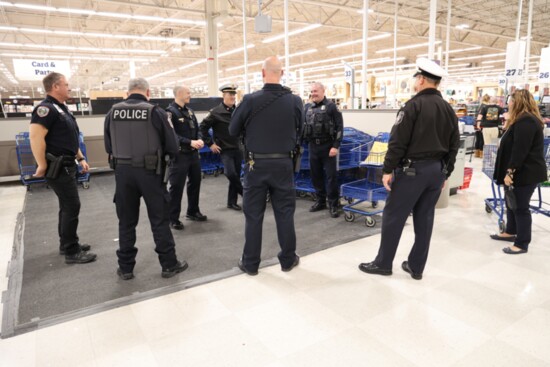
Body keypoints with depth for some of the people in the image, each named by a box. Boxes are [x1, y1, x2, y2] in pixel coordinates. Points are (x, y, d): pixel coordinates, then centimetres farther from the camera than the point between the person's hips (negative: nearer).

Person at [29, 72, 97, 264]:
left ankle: (66, 244, 28)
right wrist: (42, 165, -24)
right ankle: (72, 251, 1)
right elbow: (35, 136, -26)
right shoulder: (46, 108, -16)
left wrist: (80, 158, 18)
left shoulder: (62, 108, 16)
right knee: (72, 206, -8)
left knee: (67, 206, 16)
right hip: (57, 167, -10)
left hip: (67, 165, 10)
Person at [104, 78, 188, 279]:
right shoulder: (156, 112, -8)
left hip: (123, 172, 3)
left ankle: (125, 267, 22)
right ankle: (169, 264, 16)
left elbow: (108, 147, 8)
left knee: (126, 221, 13)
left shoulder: (113, 113, 2)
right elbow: (172, 147, -6)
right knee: (159, 219, 7)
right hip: (150, 172, -3)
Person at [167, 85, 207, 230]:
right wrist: (190, 142, -23)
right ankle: (173, 218, 7)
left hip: (193, 153, 8)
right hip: (179, 155, -8)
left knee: (195, 182, 16)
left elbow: (197, 129, 15)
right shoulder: (170, 112, -11)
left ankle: (193, 211, 31)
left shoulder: (189, 111, 13)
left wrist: (199, 139, -6)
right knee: (177, 186, -3)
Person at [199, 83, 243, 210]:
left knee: (236, 175, 7)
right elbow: (203, 127, -4)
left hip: (237, 148, 5)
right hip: (224, 149, -5)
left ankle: (232, 202, 19)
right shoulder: (216, 112, -8)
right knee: (231, 173, -18)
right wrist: (210, 143, -7)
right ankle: (244, 193, 7)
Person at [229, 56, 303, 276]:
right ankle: (288, 259, 24)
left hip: (256, 164, -1)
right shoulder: (295, 101, -6)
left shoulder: (250, 100, -11)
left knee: (253, 215, 9)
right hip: (283, 164, 1)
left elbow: (233, 130, 0)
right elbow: (299, 132, 7)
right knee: (285, 213, 12)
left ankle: (250, 263, 19)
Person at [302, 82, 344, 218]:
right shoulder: (307, 108, 9)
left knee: (331, 176, -1)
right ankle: (320, 201, 24)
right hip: (313, 147, 5)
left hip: (327, 146, -5)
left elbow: (339, 127, -8)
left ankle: (333, 205, 8)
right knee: (316, 175, 10)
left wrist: (336, 146, -14)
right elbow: (302, 125, 16)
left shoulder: (331, 107, -4)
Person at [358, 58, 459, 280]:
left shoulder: (414, 105, -11)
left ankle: (383, 263, 14)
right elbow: (453, 146, 13)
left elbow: (398, 142, -16)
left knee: (394, 216, 3)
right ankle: (416, 267, 20)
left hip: (413, 169, -7)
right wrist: (445, 174, 18)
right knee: (424, 218, 11)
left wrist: (388, 170, -10)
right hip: (437, 170, 7)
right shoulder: (448, 109, 11)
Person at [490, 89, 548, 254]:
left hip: (524, 173, -11)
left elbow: (520, 151, -26)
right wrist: (509, 171, 27)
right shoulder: (524, 120, 17)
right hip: (520, 172, 11)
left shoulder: (525, 122, -19)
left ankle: (522, 244, 6)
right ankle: (510, 232, 33)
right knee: (512, 203, 19)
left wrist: (510, 172, -26)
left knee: (520, 207, -3)